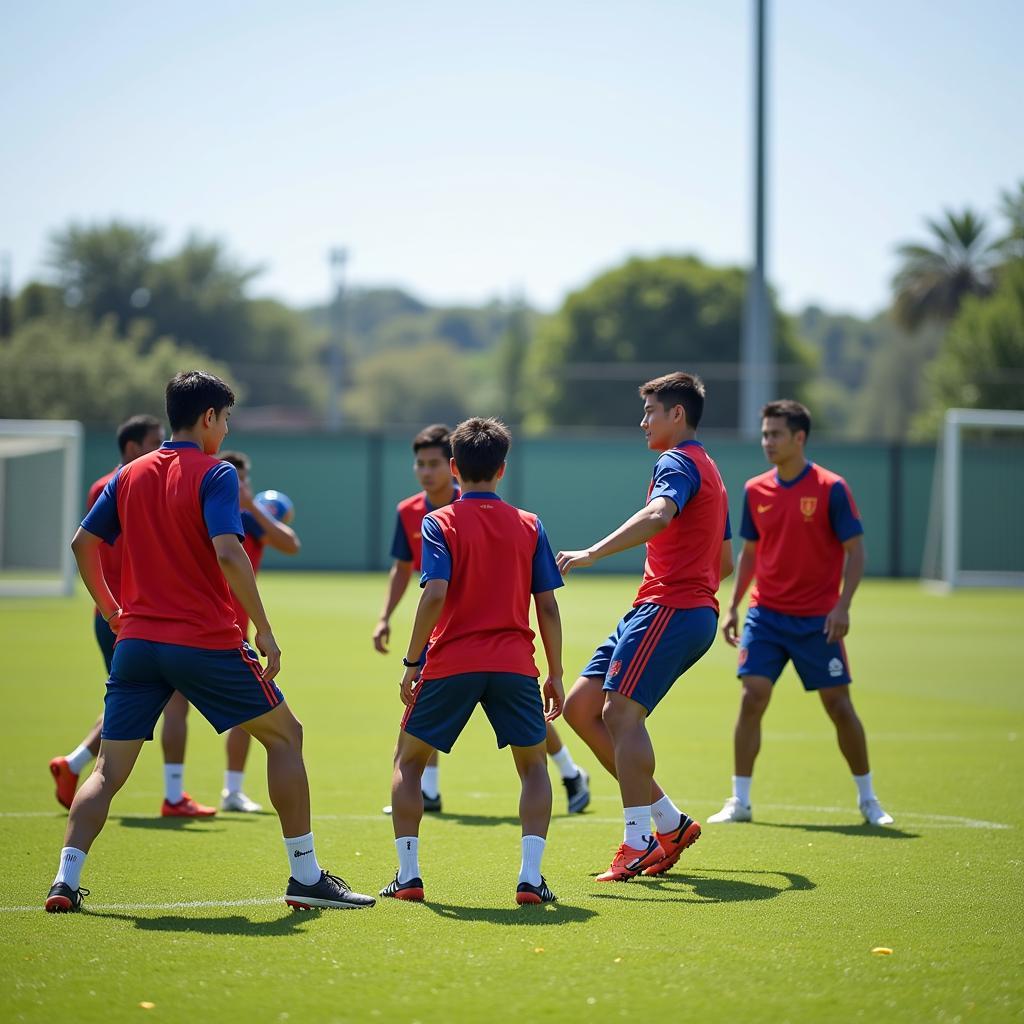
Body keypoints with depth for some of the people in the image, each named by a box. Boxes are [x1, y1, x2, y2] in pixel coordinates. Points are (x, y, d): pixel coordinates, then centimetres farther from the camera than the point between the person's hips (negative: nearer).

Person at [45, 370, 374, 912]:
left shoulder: (130, 475, 11)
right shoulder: (215, 475, -7)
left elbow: (82, 543, 13)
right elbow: (228, 553, -19)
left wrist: (111, 610, 24)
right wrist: (264, 629, -15)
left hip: (136, 642, 5)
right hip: (207, 643, -5)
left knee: (108, 770, 9)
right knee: (284, 734, 11)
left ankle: (66, 881, -7)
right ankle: (305, 876, 10)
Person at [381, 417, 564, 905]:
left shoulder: (439, 523, 0)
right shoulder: (529, 525, 7)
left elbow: (435, 594, -13)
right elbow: (547, 606, 4)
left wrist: (411, 663, -6)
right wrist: (555, 674, 11)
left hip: (451, 662, -1)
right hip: (515, 664, 1)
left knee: (408, 761, 17)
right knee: (533, 765, 17)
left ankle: (408, 874, 9)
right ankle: (530, 875, 0)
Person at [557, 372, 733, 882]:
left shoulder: (677, 462, -7)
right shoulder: (708, 471, 25)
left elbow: (658, 516, -30)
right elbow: (724, 560, 31)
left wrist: (593, 552, -33)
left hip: (668, 609, -10)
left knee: (621, 711, -16)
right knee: (580, 706, 7)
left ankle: (637, 845, -20)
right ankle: (669, 821, 7)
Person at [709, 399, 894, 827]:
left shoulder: (831, 488, -8)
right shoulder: (755, 490, 5)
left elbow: (855, 551, -7)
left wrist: (842, 605, -17)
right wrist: (733, 607, 9)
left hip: (818, 620, -3)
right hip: (766, 614, 3)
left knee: (839, 705, 1)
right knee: (752, 698, -8)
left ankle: (867, 799, 16)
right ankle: (740, 801, -1)